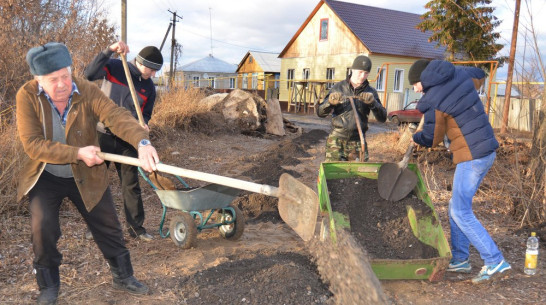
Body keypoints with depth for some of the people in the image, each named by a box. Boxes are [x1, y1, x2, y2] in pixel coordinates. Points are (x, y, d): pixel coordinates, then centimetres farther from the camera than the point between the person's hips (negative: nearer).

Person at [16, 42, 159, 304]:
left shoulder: (87, 91, -20)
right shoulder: (27, 96, -19)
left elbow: (116, 115, -36)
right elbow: (32, 144, -24)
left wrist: (141, 141, -55)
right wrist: (78, 153, -34)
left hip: (86, 176, 1)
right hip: (45, 177, -1)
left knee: (108, 226, 7)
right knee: (43, 227, -11)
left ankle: (122, 277, 30)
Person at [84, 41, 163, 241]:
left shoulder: (149, 87, 3)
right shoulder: (114, 67, -6)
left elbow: (146, 114, 9)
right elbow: (89, 74, -22)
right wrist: (109, 51, -28)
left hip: (126, 140, 3)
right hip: (102, 135, -2)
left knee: (131, 184, 4)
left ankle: (136, 227, 13)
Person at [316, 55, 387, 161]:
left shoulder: (370, 92, 6)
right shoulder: (338, 88, 3)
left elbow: (382, 118, -2)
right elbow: (320, 112, 0)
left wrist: (372, 102, -20)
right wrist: (330, 102, -22)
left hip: (358, 142, 2)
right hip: (337, 138, -1)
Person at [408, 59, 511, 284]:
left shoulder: (434, 102, -17)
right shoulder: (459, 73, 4)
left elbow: (431, 139, -4)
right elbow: (480, 76, 28)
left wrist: (414, 137, 17)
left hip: (471, 156, -9)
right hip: (486, 149, 9)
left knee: (460, 212, -3)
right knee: (457, 206, 16)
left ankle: (495, 263, 1)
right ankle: (460, 259, 24)